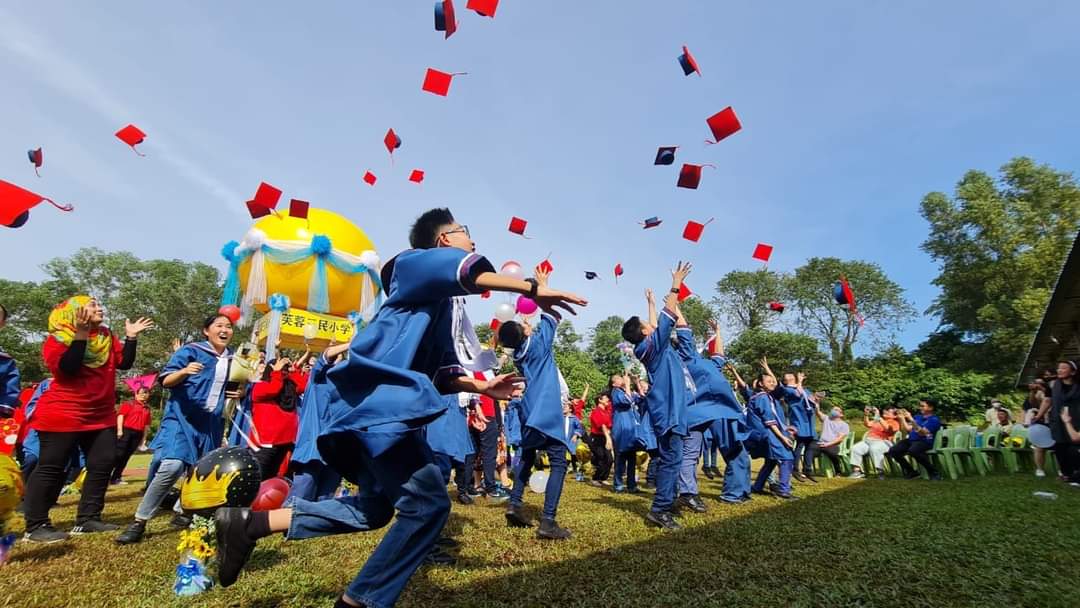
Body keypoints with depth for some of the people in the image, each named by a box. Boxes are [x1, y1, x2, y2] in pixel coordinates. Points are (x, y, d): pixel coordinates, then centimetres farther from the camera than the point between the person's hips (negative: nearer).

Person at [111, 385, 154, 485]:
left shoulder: (147, 409, 17)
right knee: (118, 454, -8)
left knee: (126, 456, 8)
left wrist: (143, 437, 16)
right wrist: (119, 430, -17)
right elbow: (121, 415, -7)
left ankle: (116, 478, 14)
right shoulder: (129, 404, 2)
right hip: (126, 431, -5)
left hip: (138, 434, 5)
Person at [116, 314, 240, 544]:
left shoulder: (232, 359, 10)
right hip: (182, 417, -5)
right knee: (172, 467, -19)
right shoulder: (190, 351, -6)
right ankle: (139, 521, -5)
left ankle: (183, 513, 29)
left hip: (211, 422, 6)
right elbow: (165, 380, -10)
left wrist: (236, 394, 2)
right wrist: (183, 372, -29)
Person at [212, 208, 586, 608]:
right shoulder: (416, 263, -1)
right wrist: (532, 289, -29)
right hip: (380, 399, -11)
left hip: (382, 401, 11)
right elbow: (467, 271, -25)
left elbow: (441, 371, 23)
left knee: (374, 510, 20)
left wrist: (481, 386, 11)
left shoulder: (438, 302, 26)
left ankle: (250, 523, 24)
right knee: (428, 503, -8)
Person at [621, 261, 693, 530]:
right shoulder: (653, 345, -11)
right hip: (668, 410, -10)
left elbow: (658, 322, 26)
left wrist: (651, 302, 35)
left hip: (669, 409, 10)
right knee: (672, 458, -11)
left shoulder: (650, 347, 11)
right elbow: (667, 317, -13)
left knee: (670, 458, 14)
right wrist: (676, 284, -7)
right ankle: (659, 509, -11)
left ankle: (666, 504, 22)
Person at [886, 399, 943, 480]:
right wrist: (902, 418, 12)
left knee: (913, 451, -40)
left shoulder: (934, 420, -3)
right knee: (893, 451, -17)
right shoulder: (917, 416, 18)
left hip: (924, 442, -7)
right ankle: (910, 471, 5)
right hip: (911, 440, 7)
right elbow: (908, 429, 18)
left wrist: (911, 420, -24)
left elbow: (922, 432, -17)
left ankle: (934, 472, -16)